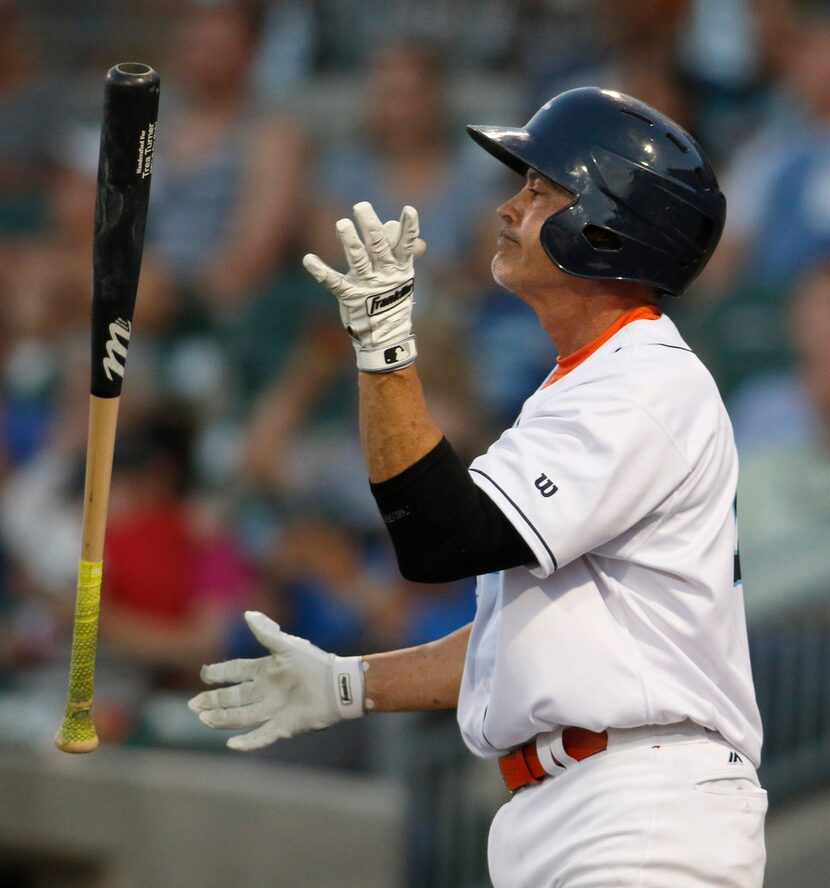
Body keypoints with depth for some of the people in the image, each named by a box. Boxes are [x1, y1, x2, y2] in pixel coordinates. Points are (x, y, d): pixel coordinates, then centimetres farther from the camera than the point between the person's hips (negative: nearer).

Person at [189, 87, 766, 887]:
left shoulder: (653, 387, -11)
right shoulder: (584, 389, 21)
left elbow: (441, 542, -18)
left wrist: (384, 348, -20)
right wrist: (348, 684, 22)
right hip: (549, 822, 10)